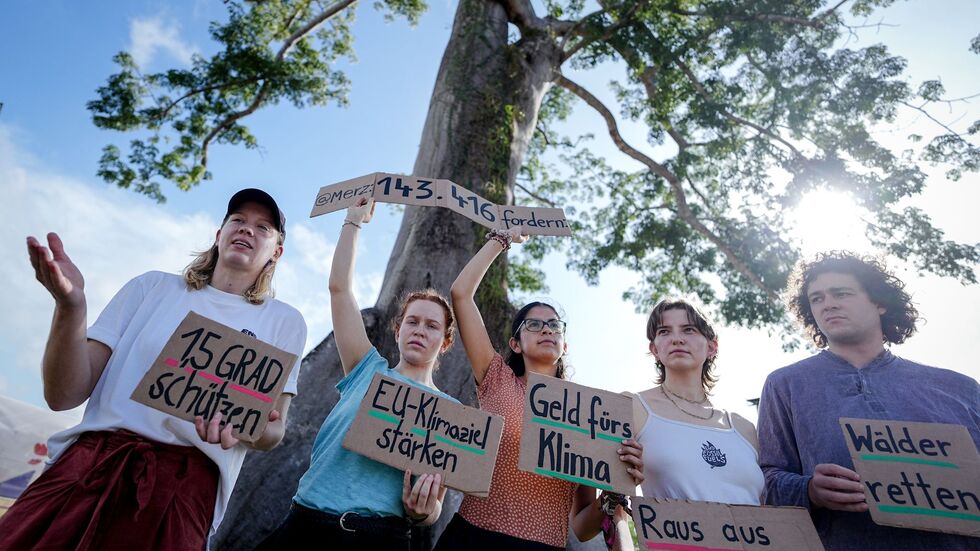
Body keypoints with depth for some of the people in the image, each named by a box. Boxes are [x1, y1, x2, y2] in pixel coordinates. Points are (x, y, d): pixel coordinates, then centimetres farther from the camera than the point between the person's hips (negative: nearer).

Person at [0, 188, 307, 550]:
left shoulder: (284, 321, 5)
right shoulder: (154, 287, 10)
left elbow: (273, 433, 2)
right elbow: (64, 395, 4)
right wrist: (70, 306, -13)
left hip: (186, 485, -1)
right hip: (90, 462, 2)